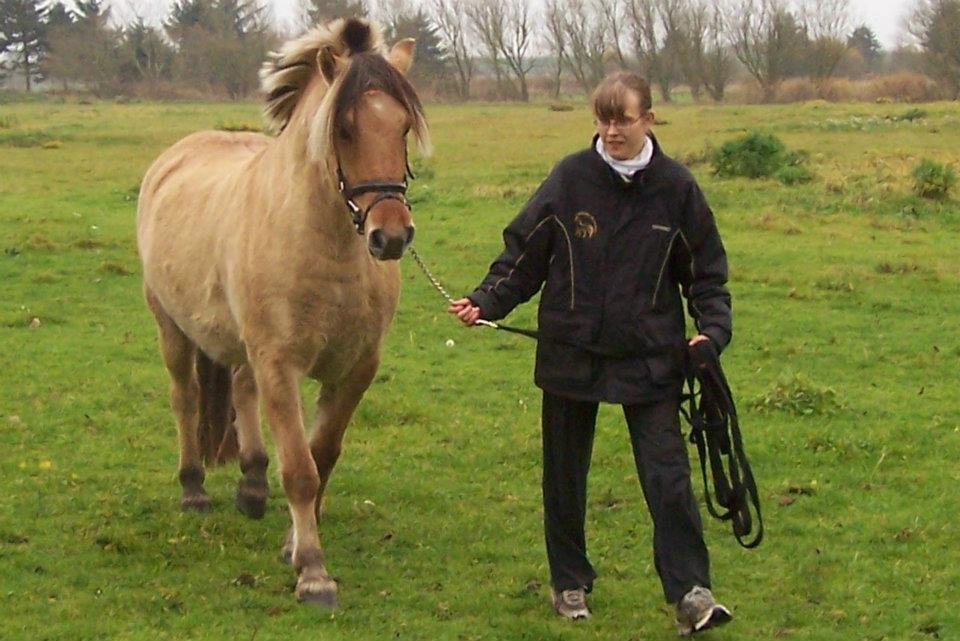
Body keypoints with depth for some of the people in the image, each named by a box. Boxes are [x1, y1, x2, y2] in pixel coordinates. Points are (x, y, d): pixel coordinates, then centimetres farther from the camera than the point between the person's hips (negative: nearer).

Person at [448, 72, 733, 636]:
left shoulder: (675, 187, -3)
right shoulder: (571, 178, -6)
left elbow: (706, 272, 5)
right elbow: (524, 254, 1)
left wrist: (713, 328, -9)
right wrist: (487, 302, -12)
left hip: (650, 357, -1)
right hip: (571, 352, 1)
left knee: (668, 474, -6)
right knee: (565, 475, 12)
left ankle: (691, 591, -2)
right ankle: (570, 583, 27)